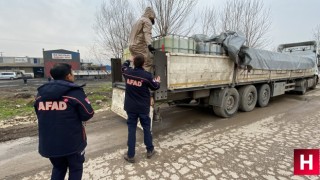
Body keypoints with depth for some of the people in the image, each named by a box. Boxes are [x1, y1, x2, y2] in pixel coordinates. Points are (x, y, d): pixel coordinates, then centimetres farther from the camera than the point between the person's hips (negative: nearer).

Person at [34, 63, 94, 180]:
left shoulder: (41, 93, 3)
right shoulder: (75, 92, -16)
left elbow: (40, 115, 14)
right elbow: (88, 114, -14)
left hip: (49, 142, 6)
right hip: (72, 141, -5)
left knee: (58, 167, 28)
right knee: (75, 168, 19)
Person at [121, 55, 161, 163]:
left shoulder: (127, 72, -5)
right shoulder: (147, 75, -15)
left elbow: (124, 66, 20)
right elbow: (154, 87, 1)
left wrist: (128, 60, 39)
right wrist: (157, 82, 23)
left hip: (130, 107, 2)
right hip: (143, 107, -2)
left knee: (131, 130, 9)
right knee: (146, 128, 15)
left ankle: (130, 155, 18)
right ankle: (150, 151, 29)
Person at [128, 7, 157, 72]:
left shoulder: (139, 20, 28)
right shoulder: (147, 21, 0)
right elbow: (147, 33, -19)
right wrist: (149, 45, -34)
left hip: (132, 46, 9)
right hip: (139, 46, -9)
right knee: (147, 64, -13)